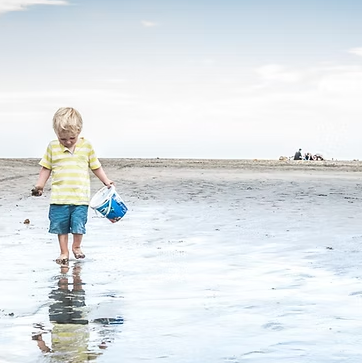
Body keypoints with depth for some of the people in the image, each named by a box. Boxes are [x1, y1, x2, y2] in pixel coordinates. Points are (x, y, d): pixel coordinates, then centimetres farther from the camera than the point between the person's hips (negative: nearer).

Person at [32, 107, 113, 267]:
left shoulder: (86, 146, 1)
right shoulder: (52, 147, 1)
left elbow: (96, 166, 12)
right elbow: (46, 168, 9)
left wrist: (106, 181, 10)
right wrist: (39, 185, 5)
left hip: (80, 196, 0)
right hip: (59, 197, 0)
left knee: (79, 225, 2)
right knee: (60, 226, 6)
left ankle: (76, 247, 28)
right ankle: (64, 252, 21)